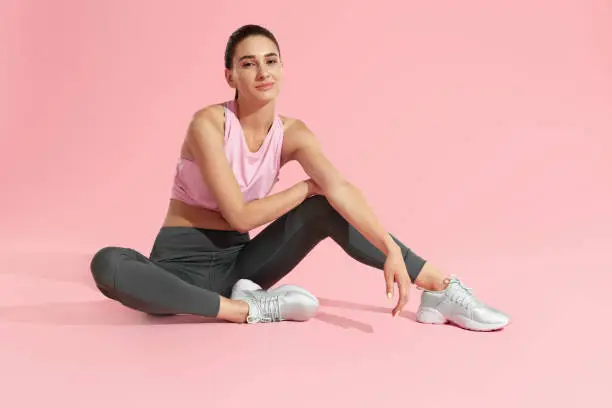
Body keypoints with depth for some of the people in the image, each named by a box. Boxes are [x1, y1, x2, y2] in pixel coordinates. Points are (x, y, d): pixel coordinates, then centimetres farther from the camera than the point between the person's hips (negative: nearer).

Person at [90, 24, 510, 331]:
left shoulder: (291, 132, -3)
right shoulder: (209, 123, -17)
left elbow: (340, 188, -21)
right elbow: (240, 215, -20)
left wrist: (391, 250, -35)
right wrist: (306, 186, -12)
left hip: (238, 261, 4)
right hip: (183, 262, -3)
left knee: (327, 209, -15)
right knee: (108, 264, -36)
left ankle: (441, 289, -16)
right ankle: (249, 310, -28)